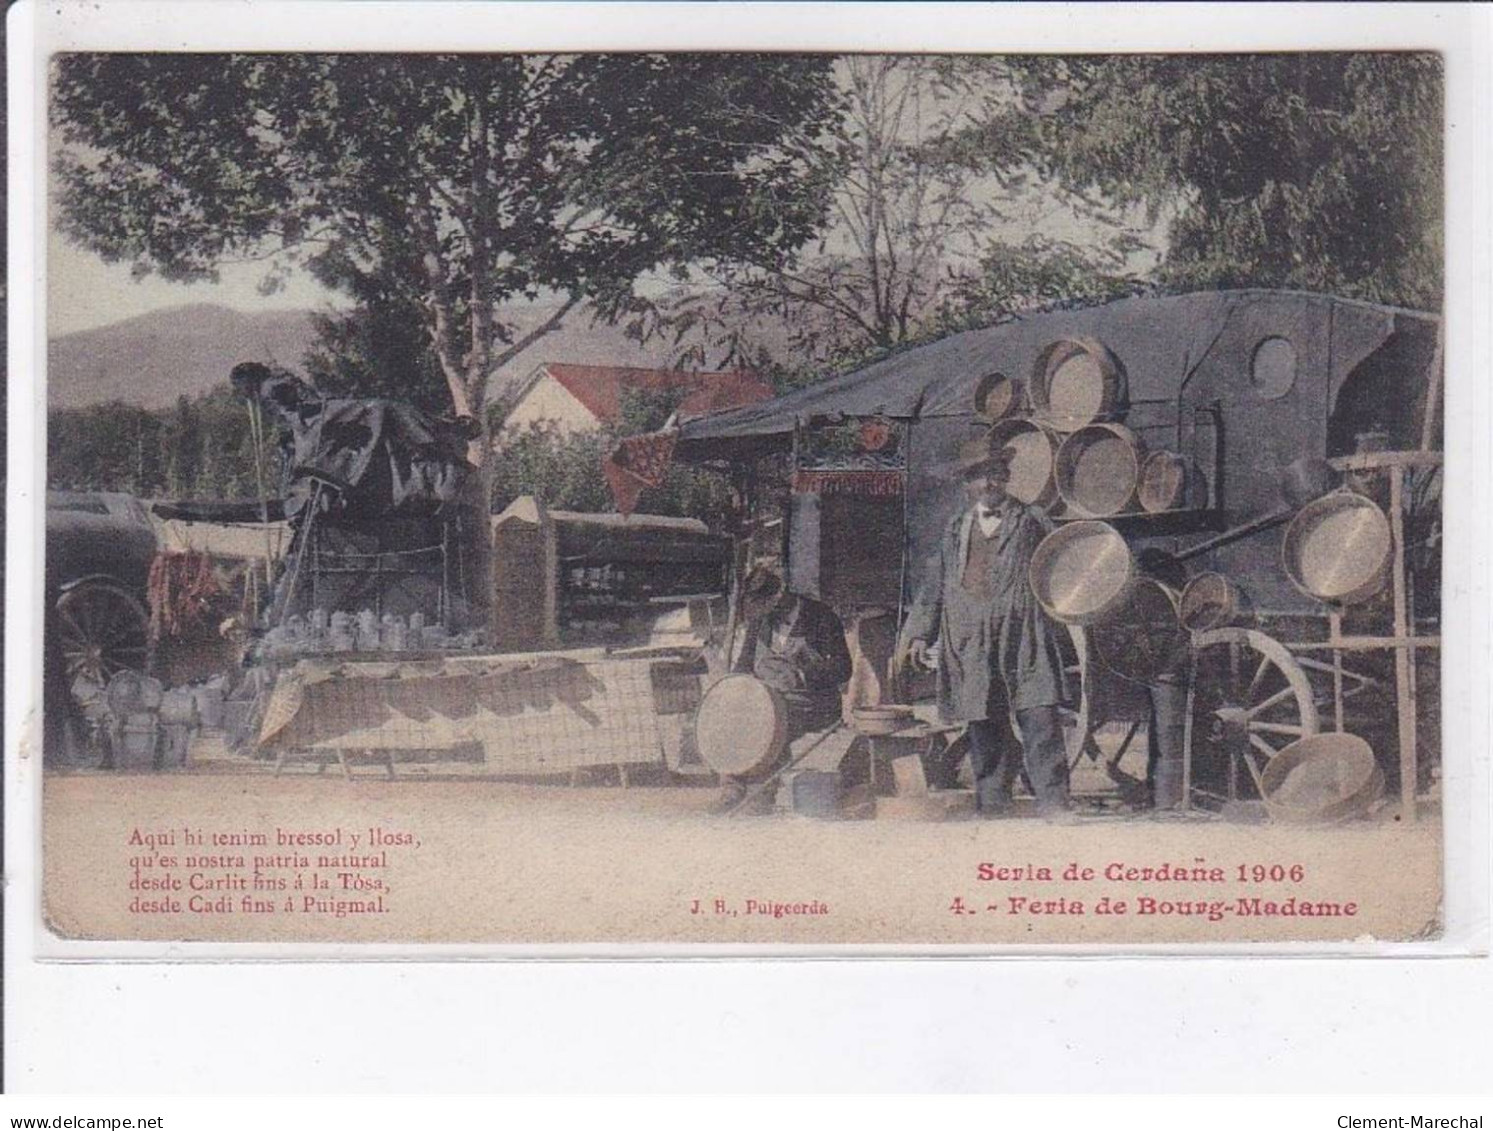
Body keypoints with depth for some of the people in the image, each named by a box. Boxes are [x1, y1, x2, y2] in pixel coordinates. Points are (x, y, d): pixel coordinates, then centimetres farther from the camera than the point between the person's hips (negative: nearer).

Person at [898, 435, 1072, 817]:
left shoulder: (1031, 522, 10)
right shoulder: (956, 531, 18)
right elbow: (935, 587, 19)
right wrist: (920, 634, 11)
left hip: (1025, 645, -3)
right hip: (972, 649, 3)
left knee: (1040, 724, -11)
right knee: (985, 735, 5)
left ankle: (1053, 806, -10)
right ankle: (991, 809, 11)